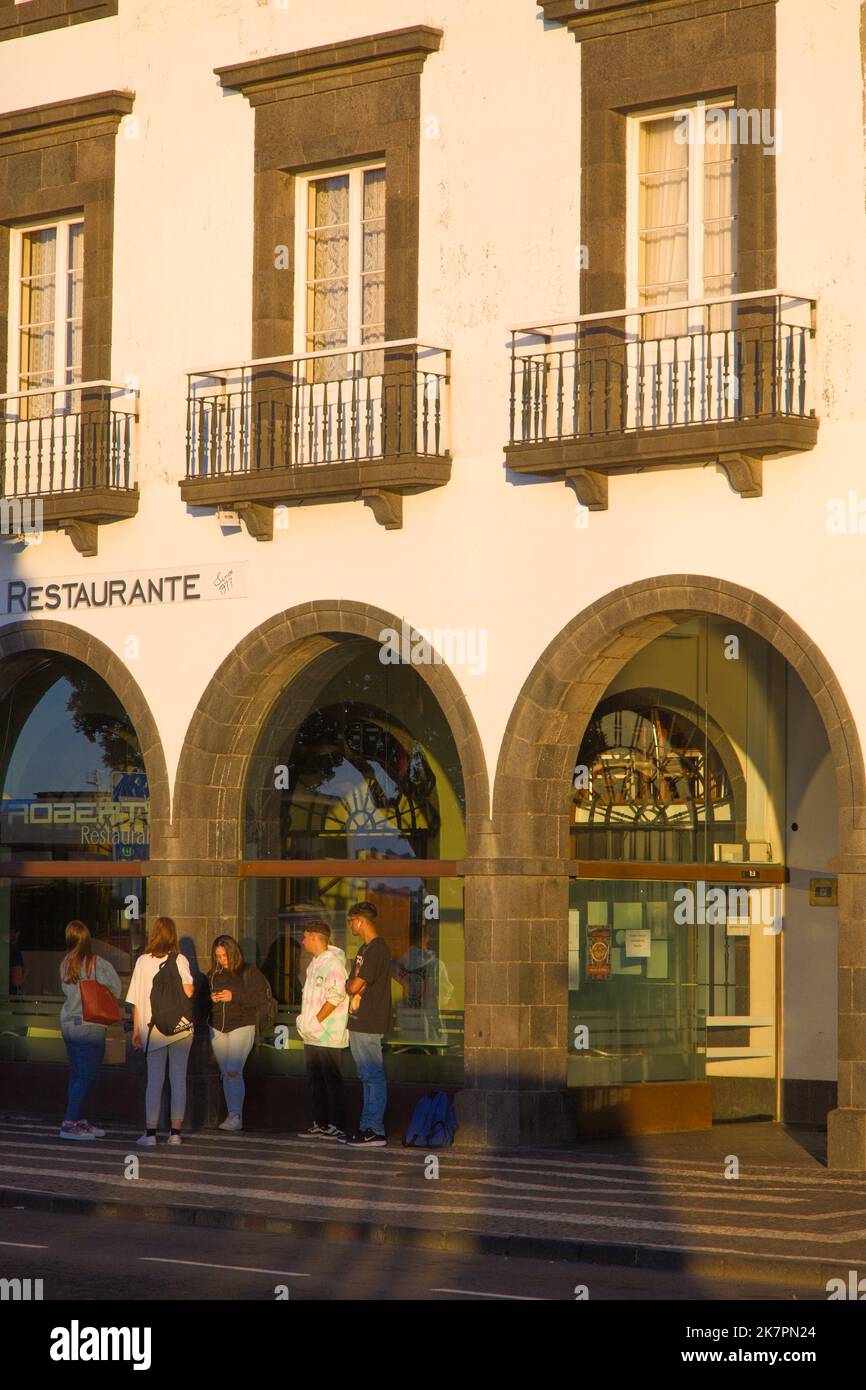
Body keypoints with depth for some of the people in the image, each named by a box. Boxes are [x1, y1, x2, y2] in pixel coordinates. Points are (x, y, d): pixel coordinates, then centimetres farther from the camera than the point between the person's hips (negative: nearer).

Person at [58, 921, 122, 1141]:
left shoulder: (65, 963, 4)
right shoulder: (96, 963, -13)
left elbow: (66, 991, 11)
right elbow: (114, 990, -9)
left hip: (68, 1022, 7)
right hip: (89, 1026, -7)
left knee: (76, 1075, 13)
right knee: (87, 1076, -3)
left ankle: (79, 1121, 19)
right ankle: (69, 1124, -7)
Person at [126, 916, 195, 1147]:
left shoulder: (143, 961, -1)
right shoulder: (179, 960, -4)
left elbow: (136, 1000, 1)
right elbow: (188, 992, -16)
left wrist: (137, 1030, 8)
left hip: (152, 1027, 1)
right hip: (180, 1028, -1)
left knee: (154, 1079, 4)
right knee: (178, 1078, 7)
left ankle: (150, 1132, -2)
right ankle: (175, 1132, 7)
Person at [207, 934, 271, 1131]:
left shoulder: (249, 971, -4)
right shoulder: (213, 974, 10)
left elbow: (261, 995, -13)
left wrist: (234, 996, -19)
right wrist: (210, 998, -8)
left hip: (242, 1026, -5)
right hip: (218, 1028, 5)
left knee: (234, 1071, -17)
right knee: (226, 1074, 8)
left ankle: (236, 1115, -17)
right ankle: (231, 1115, 14)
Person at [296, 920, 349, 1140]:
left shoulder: (333, 963, -14)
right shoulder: (314, 963, 17)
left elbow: (335, 997, -20)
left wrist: (315, 1021, -17)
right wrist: (304, 1020, 13)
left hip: (327, 1035, -10)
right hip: (312, 1036, 10)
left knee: (332, 1080, -6)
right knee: (315, 1080, 12)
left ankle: (337, 1126, -3)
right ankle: (320, 1124, 18)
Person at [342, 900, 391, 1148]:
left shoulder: (376, 949, -16)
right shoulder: (366, 948, 18)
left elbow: (355, 986, -18)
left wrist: (348, 988, 2)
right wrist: (355, 995, 0)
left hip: (368, 1025, -10)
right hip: (359, 1023, 10)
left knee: (373, 1076, -8)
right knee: (367, 1076, 13)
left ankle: (375, 1131, -8)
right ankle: (367, 1127, 18)